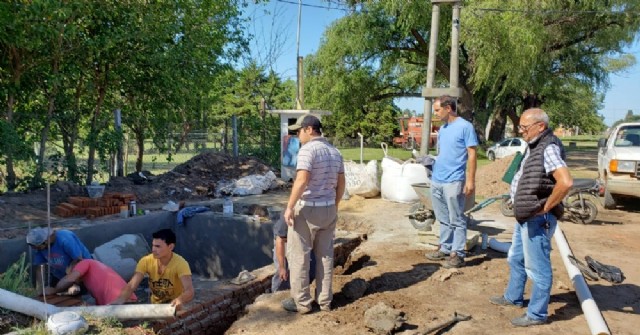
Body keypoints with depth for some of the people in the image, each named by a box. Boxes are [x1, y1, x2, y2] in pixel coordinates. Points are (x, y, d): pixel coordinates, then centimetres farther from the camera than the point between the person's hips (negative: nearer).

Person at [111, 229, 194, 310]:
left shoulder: (180, 263, -25)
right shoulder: (146, 261, -13)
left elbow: (190, 291, -37)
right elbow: (131, 285, -19)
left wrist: (180, 300, -59)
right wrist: (119, 300, -40)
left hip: (174, 307, -4)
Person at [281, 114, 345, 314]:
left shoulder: (307, 149, -15)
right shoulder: (334, 152, 9)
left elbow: (301, 181, -26)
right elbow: (341, 183, 13)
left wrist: (289, 207, -19)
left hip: (307, 210, -7)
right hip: (328, 209, 8)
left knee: (299, 255, 4)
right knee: (325, 256, 13)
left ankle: (301, 302, 11)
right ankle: (325, 300, 21)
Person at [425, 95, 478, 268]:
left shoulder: (465, 127, -8)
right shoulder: (442, 129, 14)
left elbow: (472, 154, -11)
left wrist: (470, 180, -15)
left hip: (453, 181, -8)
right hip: (436, 181, 8)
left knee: (456, 220, 1)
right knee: (444, 220, 16)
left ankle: (457, 254, 7)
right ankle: (445, 249, 26)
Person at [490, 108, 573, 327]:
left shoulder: (548, 148, -20)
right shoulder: (534, 146, 11)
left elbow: (566, 182, -32)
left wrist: (545, 207, -21)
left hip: (537, 219, -11)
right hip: (525, 217, 11)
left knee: (537, 268, 1)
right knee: (516, 259, 23)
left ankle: (537, 314, 14)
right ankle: (513, 298, 40)